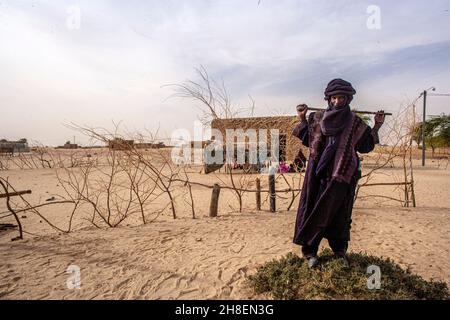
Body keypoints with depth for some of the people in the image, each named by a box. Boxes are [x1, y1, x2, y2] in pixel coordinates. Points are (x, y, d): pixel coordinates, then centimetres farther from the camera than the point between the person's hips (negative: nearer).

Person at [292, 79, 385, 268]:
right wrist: (302, 121, 6)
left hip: (342, 175, 0)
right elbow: (308, 140, 12)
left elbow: (365, 146, 7)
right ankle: (310, 251, 15)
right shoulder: (318, 118, 7)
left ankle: (340, 250, 27)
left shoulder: (354, 122, 4)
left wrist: (376, 126, 0)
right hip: (319, 173, 1)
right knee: (313, 209, 2)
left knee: (339, 213, 7)